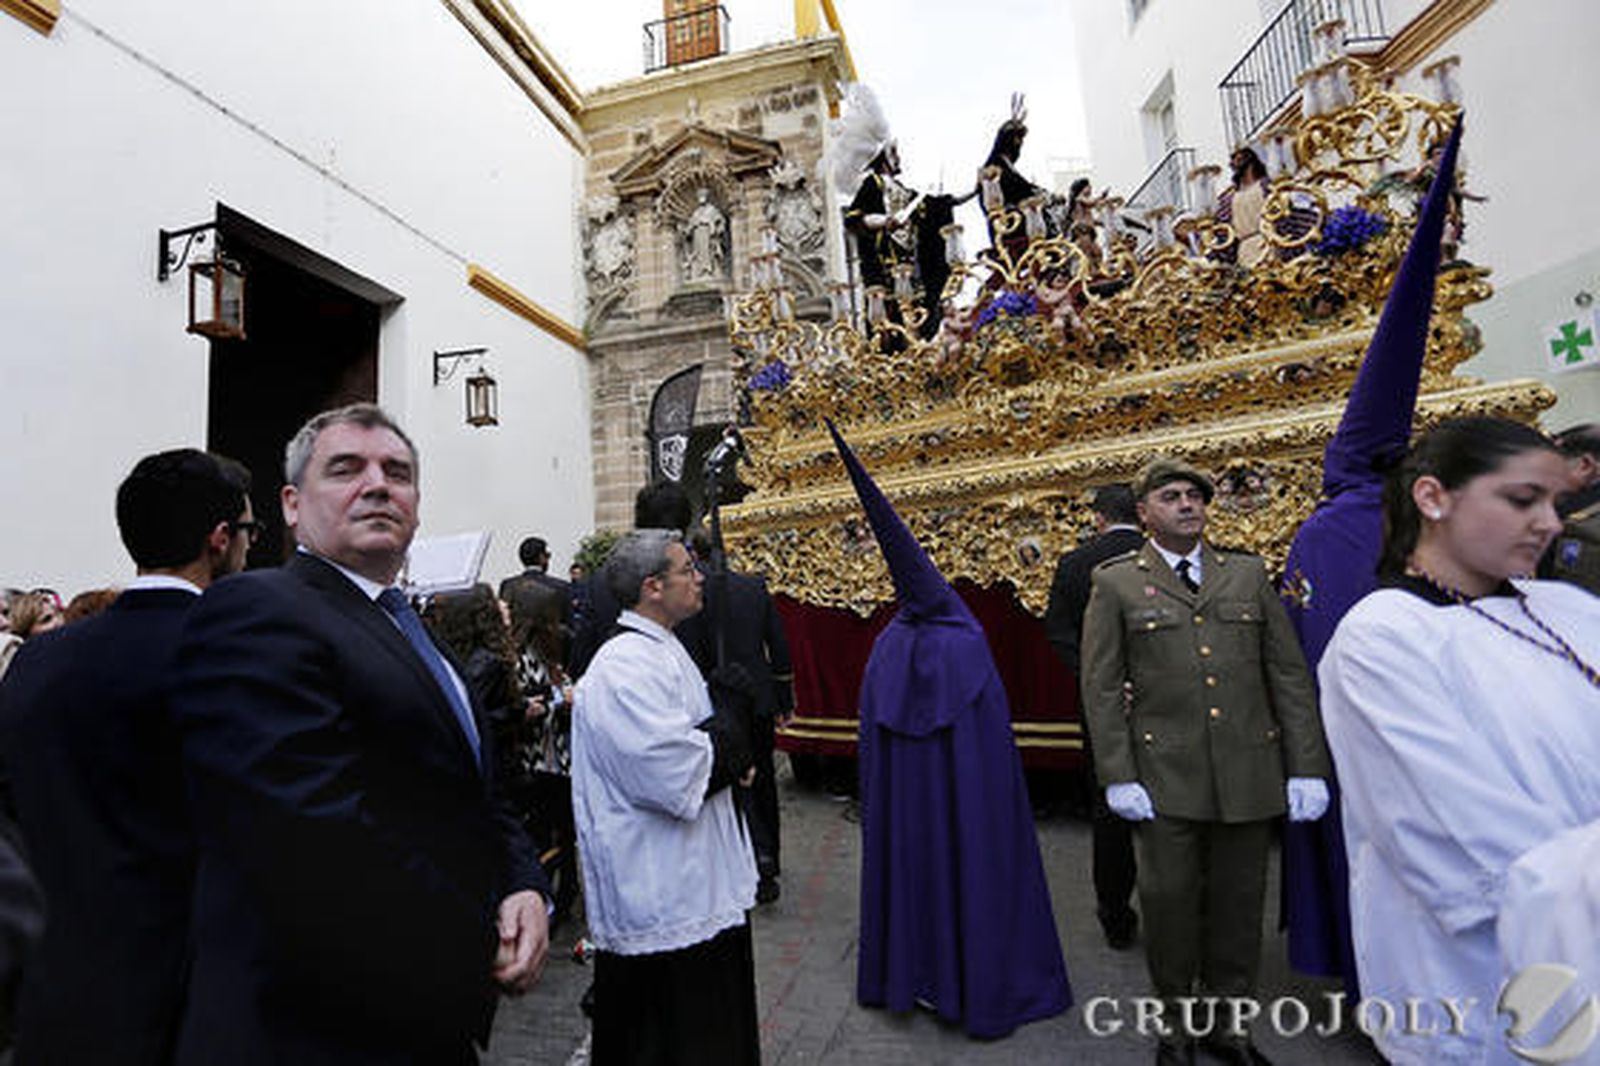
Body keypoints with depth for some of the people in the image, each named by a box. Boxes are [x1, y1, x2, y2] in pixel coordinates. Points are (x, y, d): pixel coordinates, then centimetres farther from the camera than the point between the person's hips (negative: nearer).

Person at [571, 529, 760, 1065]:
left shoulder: (659, 649, 10)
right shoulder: (626, 665, -24)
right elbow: (675, 773, -29)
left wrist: (718, 745, -2)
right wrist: (732, 750, -12)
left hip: (696, 881, 10)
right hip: (661, 895, -10)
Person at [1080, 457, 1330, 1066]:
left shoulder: (1249, 574, 10)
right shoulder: (1116, 583, 1)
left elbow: (1289, 675, 8)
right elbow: (1101, 689, -2)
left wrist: (1306, 767, 2)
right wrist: (1118, 778, -7)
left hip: (1249, 775, 3)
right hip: (1164, 777, -2)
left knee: (1239, 905, 13)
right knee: (1169, 902, 6)